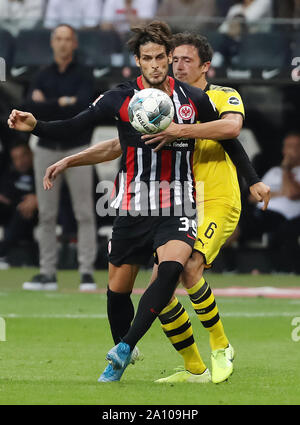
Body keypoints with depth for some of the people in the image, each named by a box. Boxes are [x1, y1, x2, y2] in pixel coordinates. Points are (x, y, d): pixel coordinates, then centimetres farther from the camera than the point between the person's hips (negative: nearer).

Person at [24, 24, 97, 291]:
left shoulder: (83, 77, 1)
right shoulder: (42, 77, 11)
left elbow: (82, 106, -17)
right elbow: (32, 108, -4)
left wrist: (47, 105, -11)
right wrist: (63, 103, -12)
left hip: (77, 149, -4)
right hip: (47, 149, 4)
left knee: (84, 214, -7)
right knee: (46, 215, 4)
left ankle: (87, 272, -7)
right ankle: (47, 273, 7)